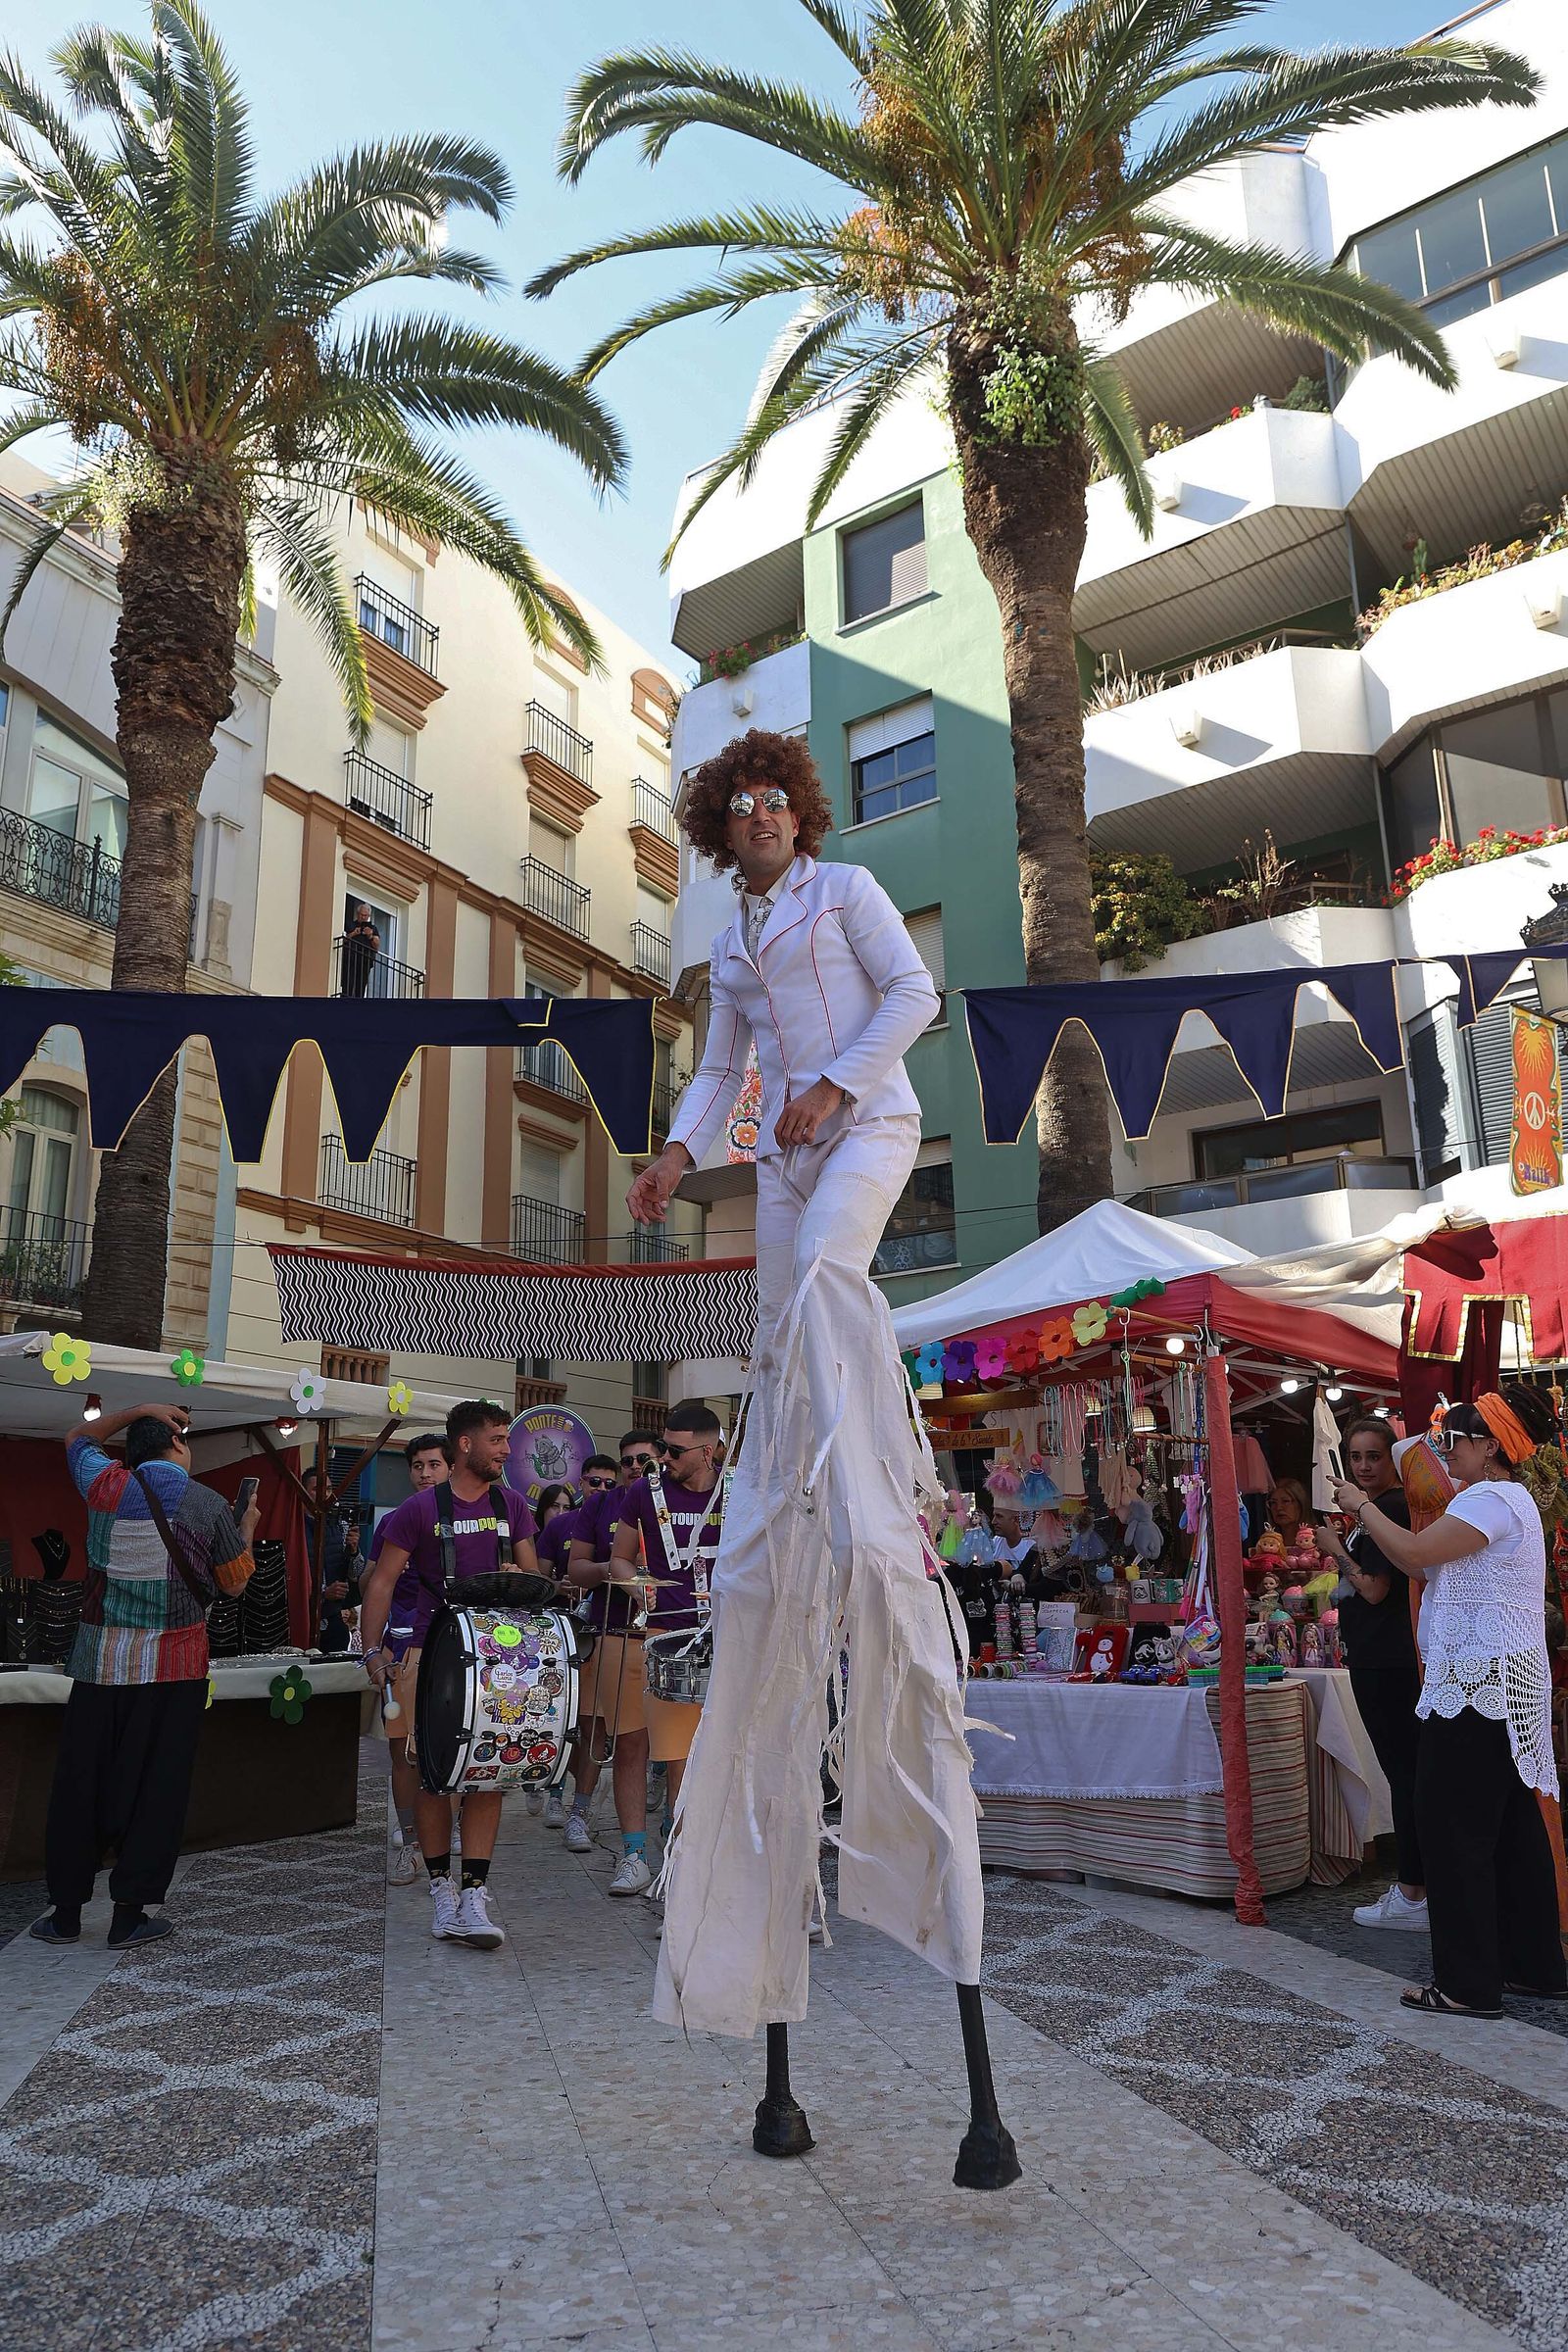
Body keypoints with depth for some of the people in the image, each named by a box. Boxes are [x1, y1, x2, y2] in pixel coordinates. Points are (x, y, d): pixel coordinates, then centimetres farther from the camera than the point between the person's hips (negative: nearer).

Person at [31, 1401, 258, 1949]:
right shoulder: (209, 1506, -4)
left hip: (99, 1660, 3)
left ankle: (65, 1911, 20)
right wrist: (248, 1527, 19)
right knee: (155, 1786, 5)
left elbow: (79, 1439, 23)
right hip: (172, 1667, -3)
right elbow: (235, 1583, 5)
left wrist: (139, 1410, 20)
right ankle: (130, 1914, 10)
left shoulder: (106, 1486, 1)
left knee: (80, 1781, 12)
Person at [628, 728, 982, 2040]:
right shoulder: (731, 948, 23)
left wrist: (832, 1084, -14)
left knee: (825, 1268, -35)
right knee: (788, 1341, -2)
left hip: (871, 1120, -6)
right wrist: (678, 1157, 5)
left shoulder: (848, 889, 9)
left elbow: (915, 995, -3)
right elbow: (720, 1071, 22)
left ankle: (883, 1502, -40)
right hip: (789, 1145, 6)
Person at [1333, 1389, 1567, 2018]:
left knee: (1453, 1829, -4)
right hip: (1510, 1683, 11)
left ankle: (1469, 1985, 3)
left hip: (1478, 1686, -11)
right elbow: (1425, 1566, 16)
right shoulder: (1511, 1500, 18)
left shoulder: (1490, 1499, -16)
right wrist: (1363, 1517, 10)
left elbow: (1413, 1554, -24)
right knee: (1513, 1827, 16)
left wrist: (1361, 1505, -9)